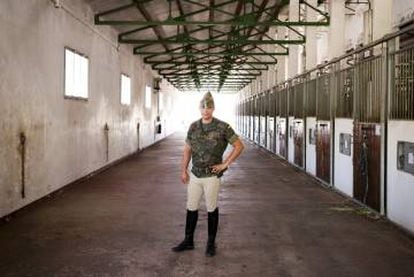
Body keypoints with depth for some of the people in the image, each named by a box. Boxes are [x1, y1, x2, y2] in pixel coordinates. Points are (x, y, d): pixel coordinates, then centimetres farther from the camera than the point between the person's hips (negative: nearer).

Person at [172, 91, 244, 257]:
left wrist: (225, 164, -8)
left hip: (211, 176, -4)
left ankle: (211, 243, 21)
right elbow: (187, 149, 11)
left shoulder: (222, 127, -9)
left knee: (211, 209, 7)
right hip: (194, 175, 4)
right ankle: (188, 241, 25)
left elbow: (239, 146, -5)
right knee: (191, 208, 12)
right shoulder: (193, 126, 4)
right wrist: (184, 170, 8)